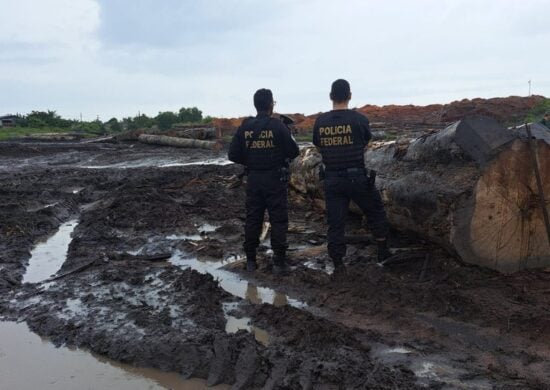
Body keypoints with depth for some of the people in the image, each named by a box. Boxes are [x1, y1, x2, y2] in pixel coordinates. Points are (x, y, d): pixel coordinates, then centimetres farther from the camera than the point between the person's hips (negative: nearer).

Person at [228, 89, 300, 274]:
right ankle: (279, 262, 4)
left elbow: (233, 155, -1)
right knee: (278, 220, 3)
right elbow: (293, 151, -8)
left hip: (254, 179, 4)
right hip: (275, 179, -3)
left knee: (253, 219, 11)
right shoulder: (277, 125, -11)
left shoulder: (245, 127, -1)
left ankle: (250, 260, 17)